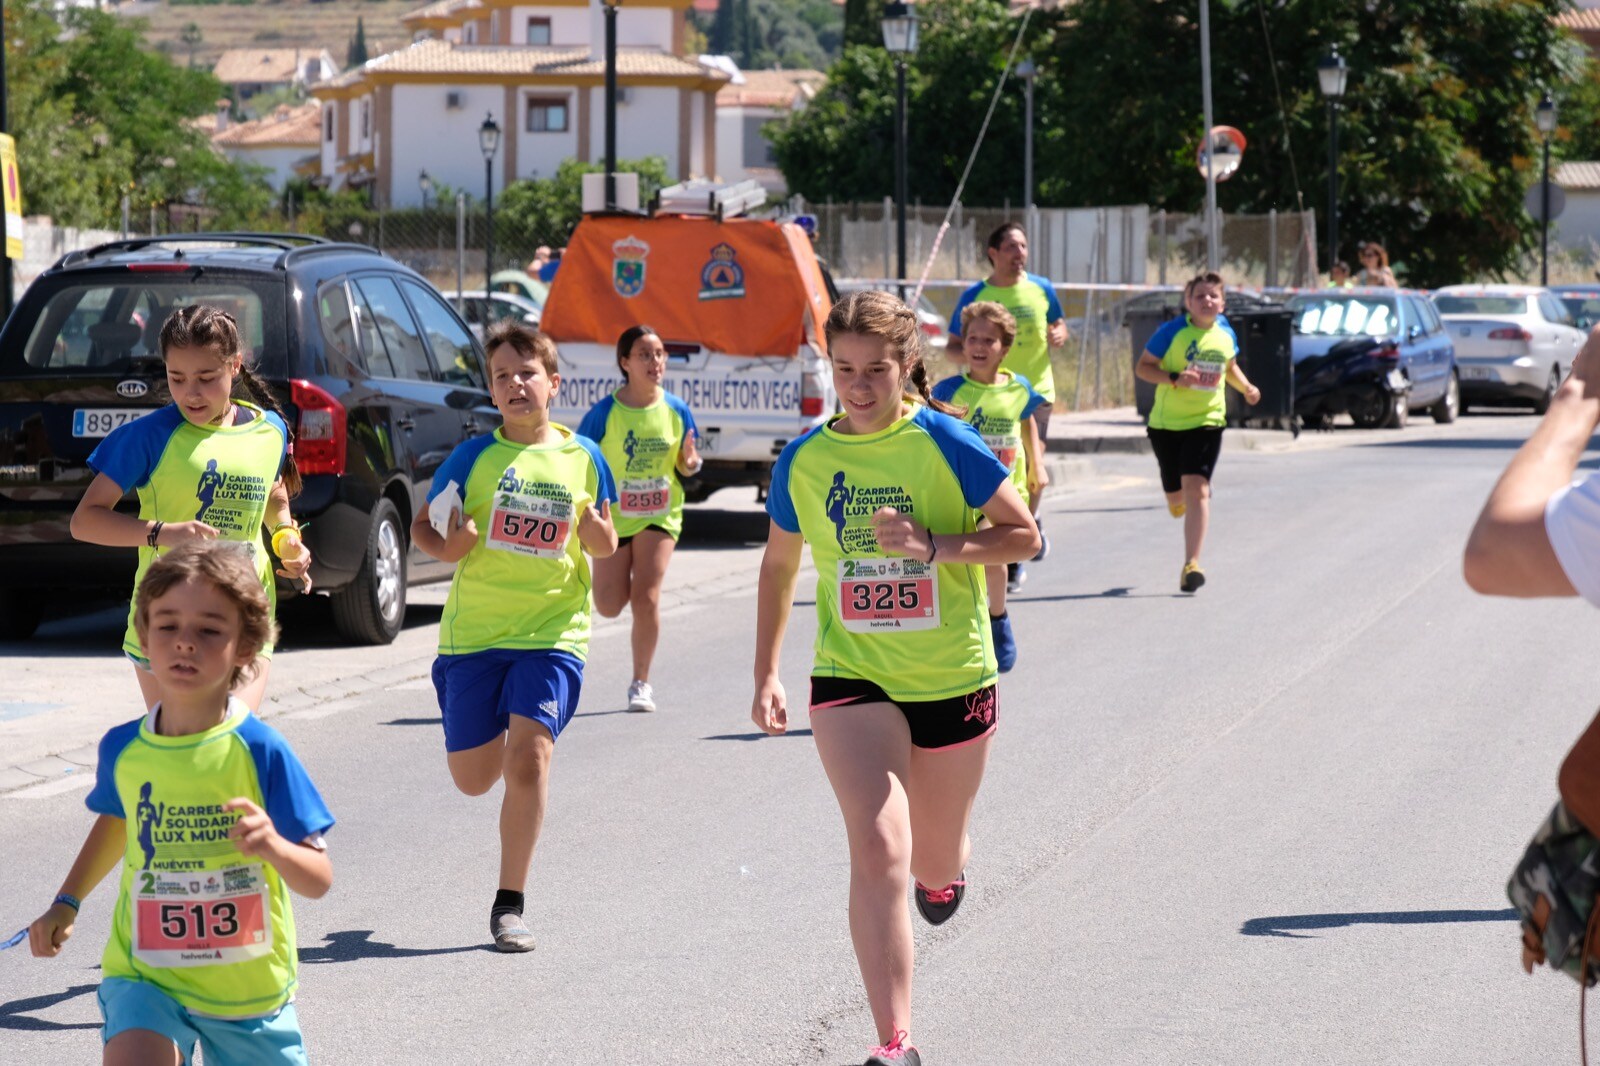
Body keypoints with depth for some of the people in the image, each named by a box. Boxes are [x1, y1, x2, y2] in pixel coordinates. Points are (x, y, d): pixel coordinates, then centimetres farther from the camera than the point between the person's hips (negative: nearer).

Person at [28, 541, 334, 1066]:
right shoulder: (123, 749, -4)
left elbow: (319, 880, -13)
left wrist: (275, 847, -33)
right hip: (145, 977, 1)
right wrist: (67, 903, 17)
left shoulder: (260, 751, -14)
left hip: (249, 986, -1)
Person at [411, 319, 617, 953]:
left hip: (553, 632, -1)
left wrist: (598, 532, -9)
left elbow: (606, 547, 14)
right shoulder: (475, 456, -1)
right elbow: (423, 526, 5)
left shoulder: (583, 459, 3)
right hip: (473, 634, 1)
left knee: (529, 755, -18)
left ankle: (509, 906, -6)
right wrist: (446, 546, -17)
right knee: (474, 779, 7)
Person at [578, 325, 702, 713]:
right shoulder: (604, 414, -12)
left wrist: (690, 462, -17)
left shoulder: (676, 410, -4)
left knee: (646, 598, -11)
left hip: (659, 516, 0)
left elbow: (686, 464, 6)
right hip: (613, 517, 0)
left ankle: (641, 683, 5)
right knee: (609, 606, 1)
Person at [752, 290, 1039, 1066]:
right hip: (852, 680, 0)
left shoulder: (946, 443, -10)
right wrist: (765, 674, 8)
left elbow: (1024, 535, -7)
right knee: (878, 849, -19)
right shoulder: (803, 461, -2)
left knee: (935, 864, 14)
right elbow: (780, 564, 13)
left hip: (953, 681, 0)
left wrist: (935, 547, -22)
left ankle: (942, 871, 56)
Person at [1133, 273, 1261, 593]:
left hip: (1206, 422, 0)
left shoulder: (1225, 334, 2)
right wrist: (1175, 378, -24)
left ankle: (1191, 565, -17)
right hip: (1167, 422, 0)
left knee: (1196, 488, -16)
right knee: (1176, 494, 13)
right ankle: (1178, 499, 55)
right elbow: (1142, 368, -8)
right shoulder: (1172, 332, -10)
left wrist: (1246, 388, 3)